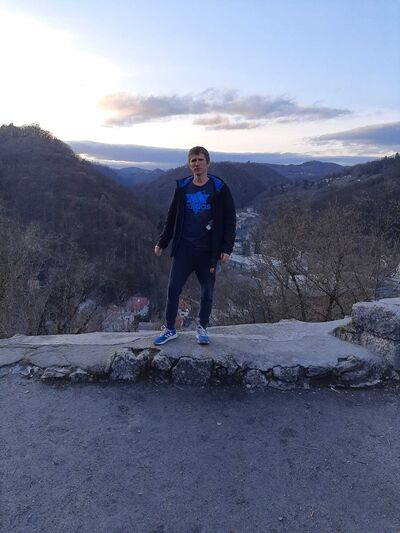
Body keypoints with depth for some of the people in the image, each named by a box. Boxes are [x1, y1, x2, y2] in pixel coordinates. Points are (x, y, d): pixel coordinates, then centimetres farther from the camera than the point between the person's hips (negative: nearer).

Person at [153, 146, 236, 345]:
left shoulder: (219, 188, -3)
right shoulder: (182, 187, 6)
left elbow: (230, 220, -2)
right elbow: (172, 217, 13)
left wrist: (226, 248, -9)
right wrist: (162, 243, 11)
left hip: (208, 250, -2)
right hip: (183, 248, 2)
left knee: (207, 292, 9)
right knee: (173, 288, 1)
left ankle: (202, 328, 28)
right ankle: (169, 329, 17)